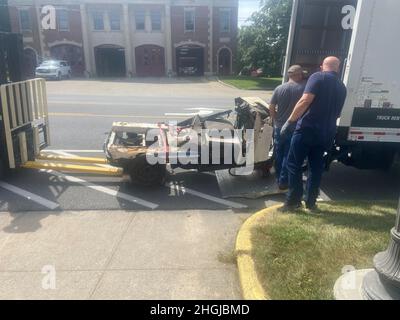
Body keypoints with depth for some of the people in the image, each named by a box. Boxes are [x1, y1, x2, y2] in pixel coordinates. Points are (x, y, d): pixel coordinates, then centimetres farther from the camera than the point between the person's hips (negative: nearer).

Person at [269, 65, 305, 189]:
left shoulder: (279, 89, 0)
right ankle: (283, 181, 10)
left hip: (279, 127, 3)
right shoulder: (303, 88, -9)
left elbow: (271, 108, 1)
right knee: (288, 156, 5)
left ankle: (278, 178, 26)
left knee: (278, 154, 15)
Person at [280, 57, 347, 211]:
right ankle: (311, 202, 19)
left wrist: (290, 121, -16)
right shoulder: (342, 88, 17)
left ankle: (294, 200, 4)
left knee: (294, 164, 2)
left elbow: (305, 101, -17)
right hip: (326, 133, 6)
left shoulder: (318, 77, -3)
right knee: (316, 167, 13)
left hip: (307, 129, -6)